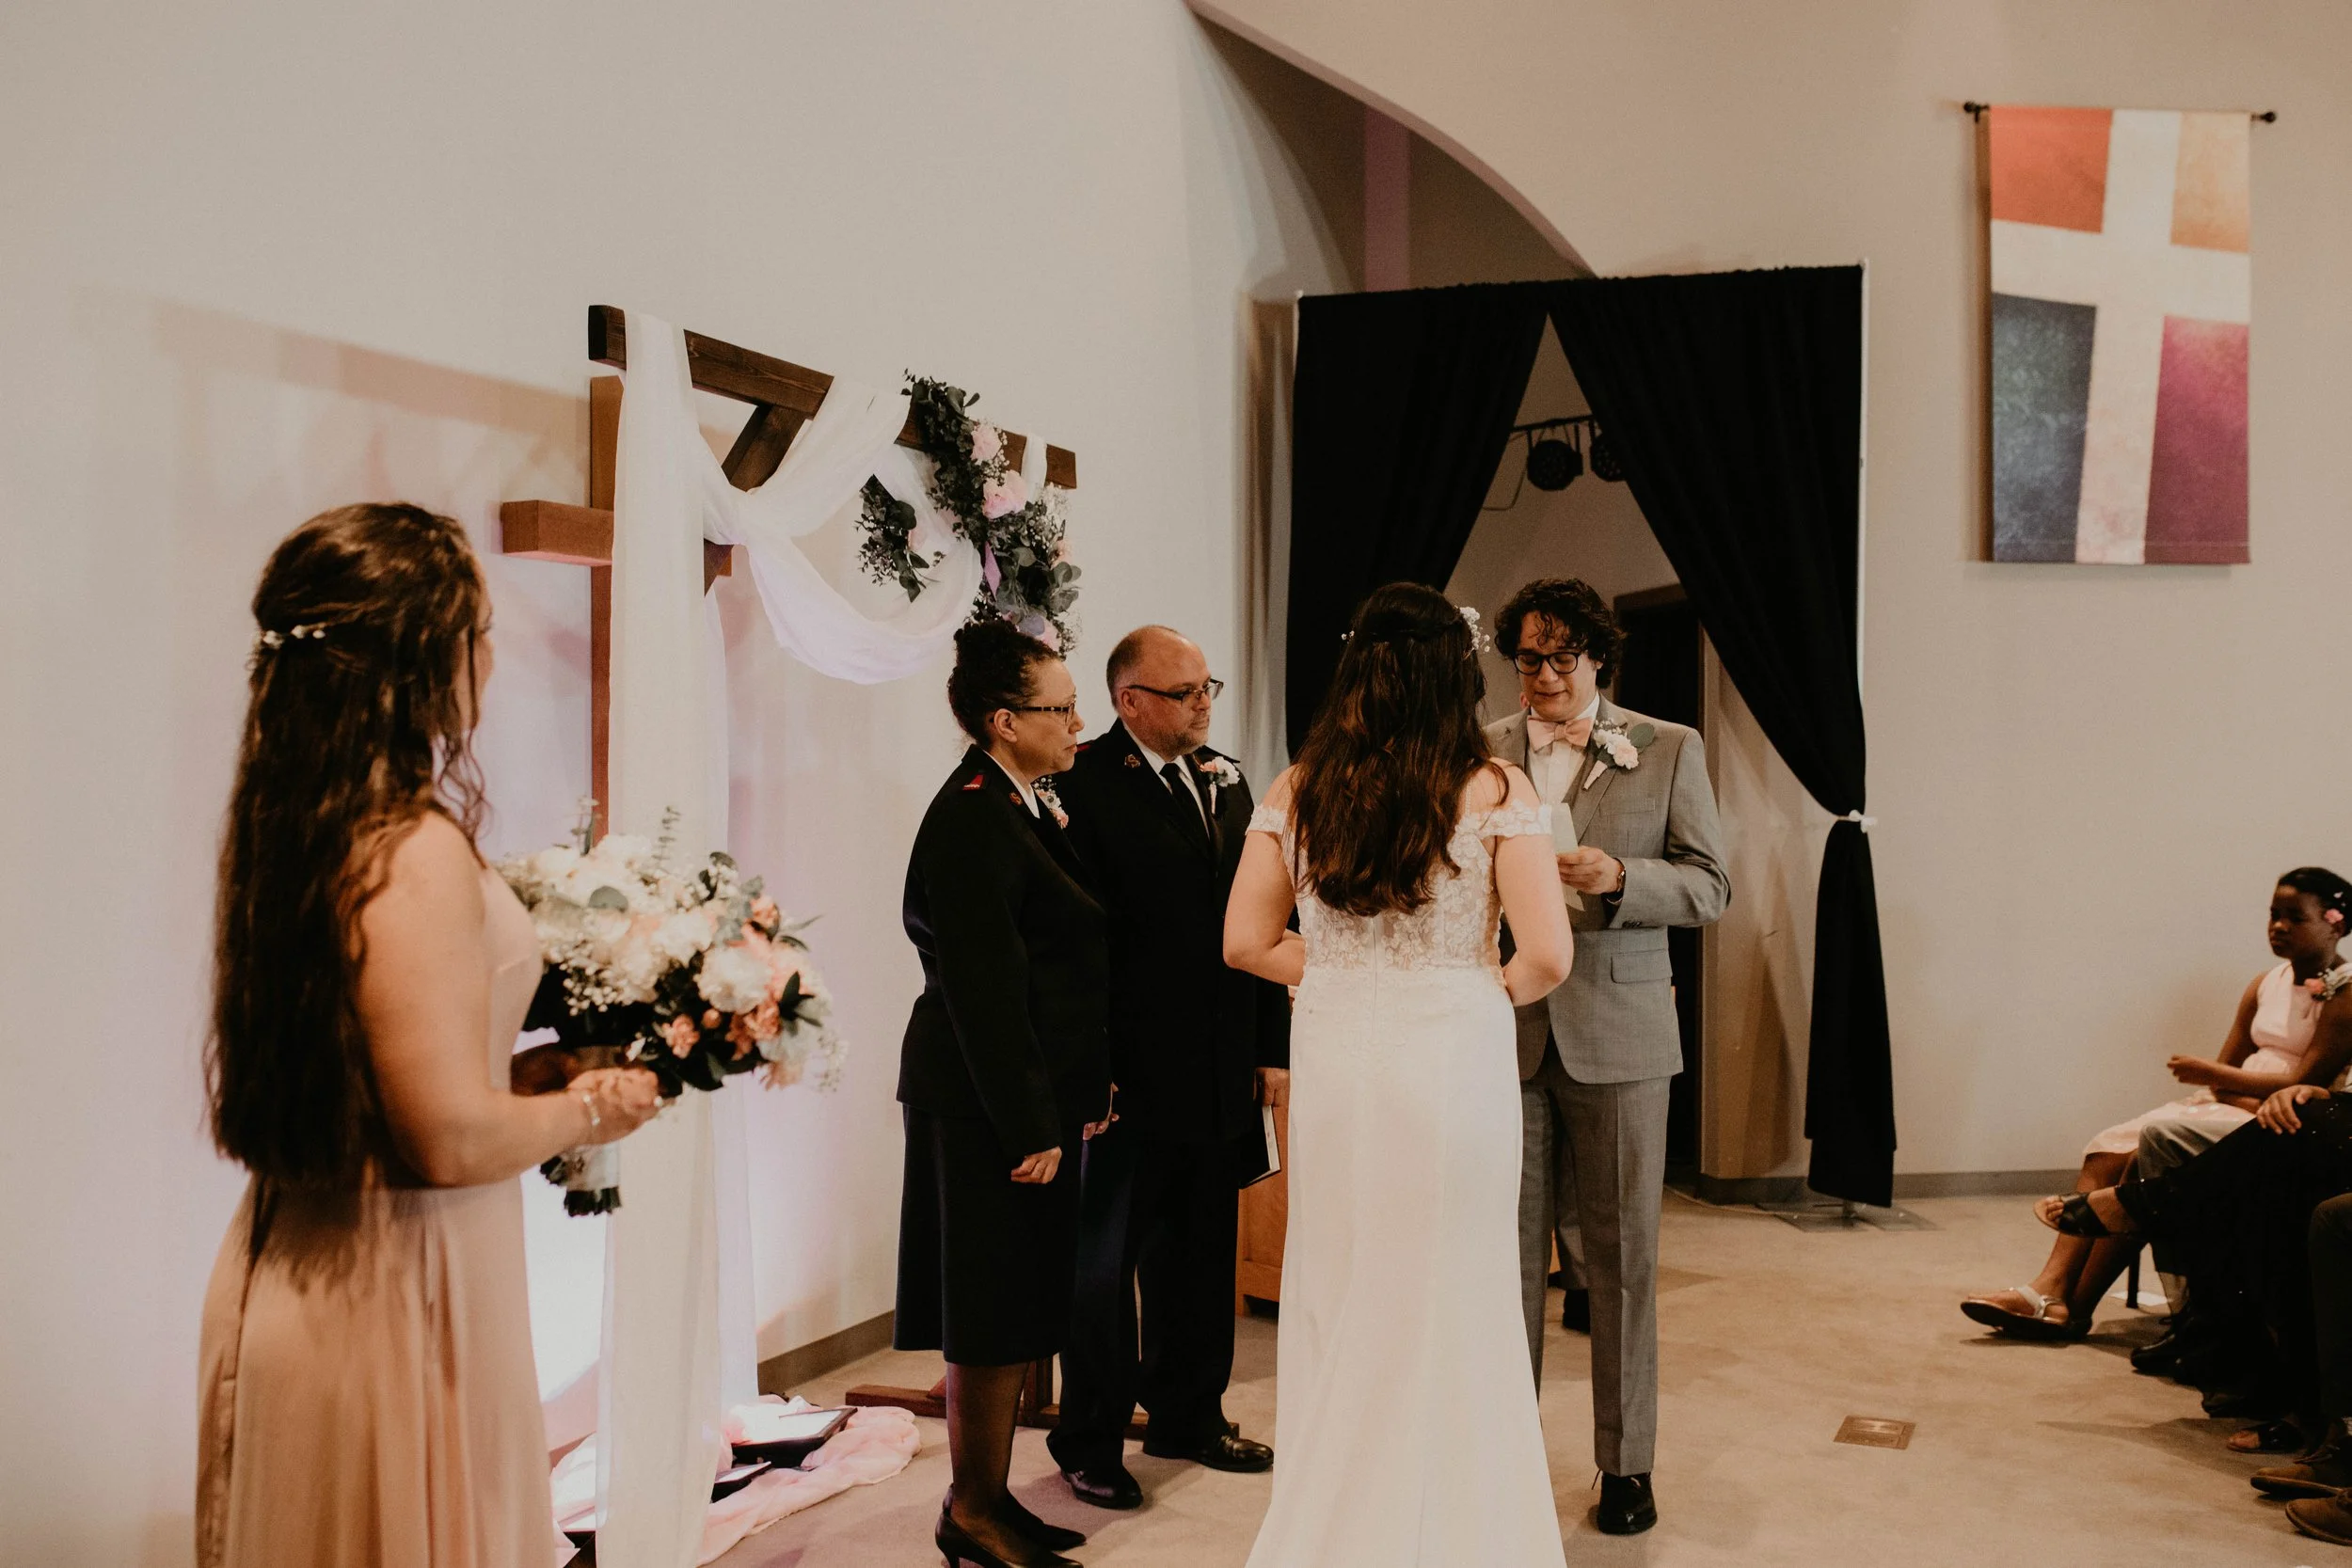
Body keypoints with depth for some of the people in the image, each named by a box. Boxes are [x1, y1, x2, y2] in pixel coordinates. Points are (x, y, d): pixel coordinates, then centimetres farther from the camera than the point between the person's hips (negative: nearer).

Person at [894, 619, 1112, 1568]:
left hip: (1035, 1098, 10)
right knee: (993, 1319, 2)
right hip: (990, 1106, -10)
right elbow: (982, 990, -22)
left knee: (1016, 1313, 17)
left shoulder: (1023, 805, 12)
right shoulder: (971, 820, -18)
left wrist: (1082, 1091, 14)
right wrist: (1030, 1128, -21)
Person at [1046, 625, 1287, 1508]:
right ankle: (1089, 1443, 24)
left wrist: (1272, 1047, 10)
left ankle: (1188, 1417, 36)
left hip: (1221, 1072, 7)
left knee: (1201, 1257, 18)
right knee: (1107, 1261, 9)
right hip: (1131, 1072, -7)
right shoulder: (1082, 784, -12)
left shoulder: (1226, 781, 10)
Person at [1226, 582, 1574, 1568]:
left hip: (1334, 1065, 3)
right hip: (1454, 1061, -3)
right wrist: (1495, 990, 7)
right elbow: (1547, 955, -13)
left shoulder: (1295, 793, -1)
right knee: (1450, 1304, 12)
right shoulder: (1495, 792, -9)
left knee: (1337, 1298, 17)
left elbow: (1247, 943, 2)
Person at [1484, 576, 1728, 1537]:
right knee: (1508, 1251, 5)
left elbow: (1708, 888, 1)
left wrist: (1616, 876, -16)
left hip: (1617, 1032, -1)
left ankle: (1626, 1464, 20)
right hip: (1505, 1029, 1)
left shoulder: (1669, 750, 5)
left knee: (1622, 1255, 6)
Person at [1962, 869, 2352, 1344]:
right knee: (2110, 1150, -15)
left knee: (2158, 1139, -29)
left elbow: (2309, 1081, -15)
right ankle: (2050, 1288, -26)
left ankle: (2076, 1308, -26)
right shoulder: (2266, 984, 17)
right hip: (2234, 1105, 8)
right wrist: (2226, 1087, -9)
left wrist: (2212, 1074, -13)